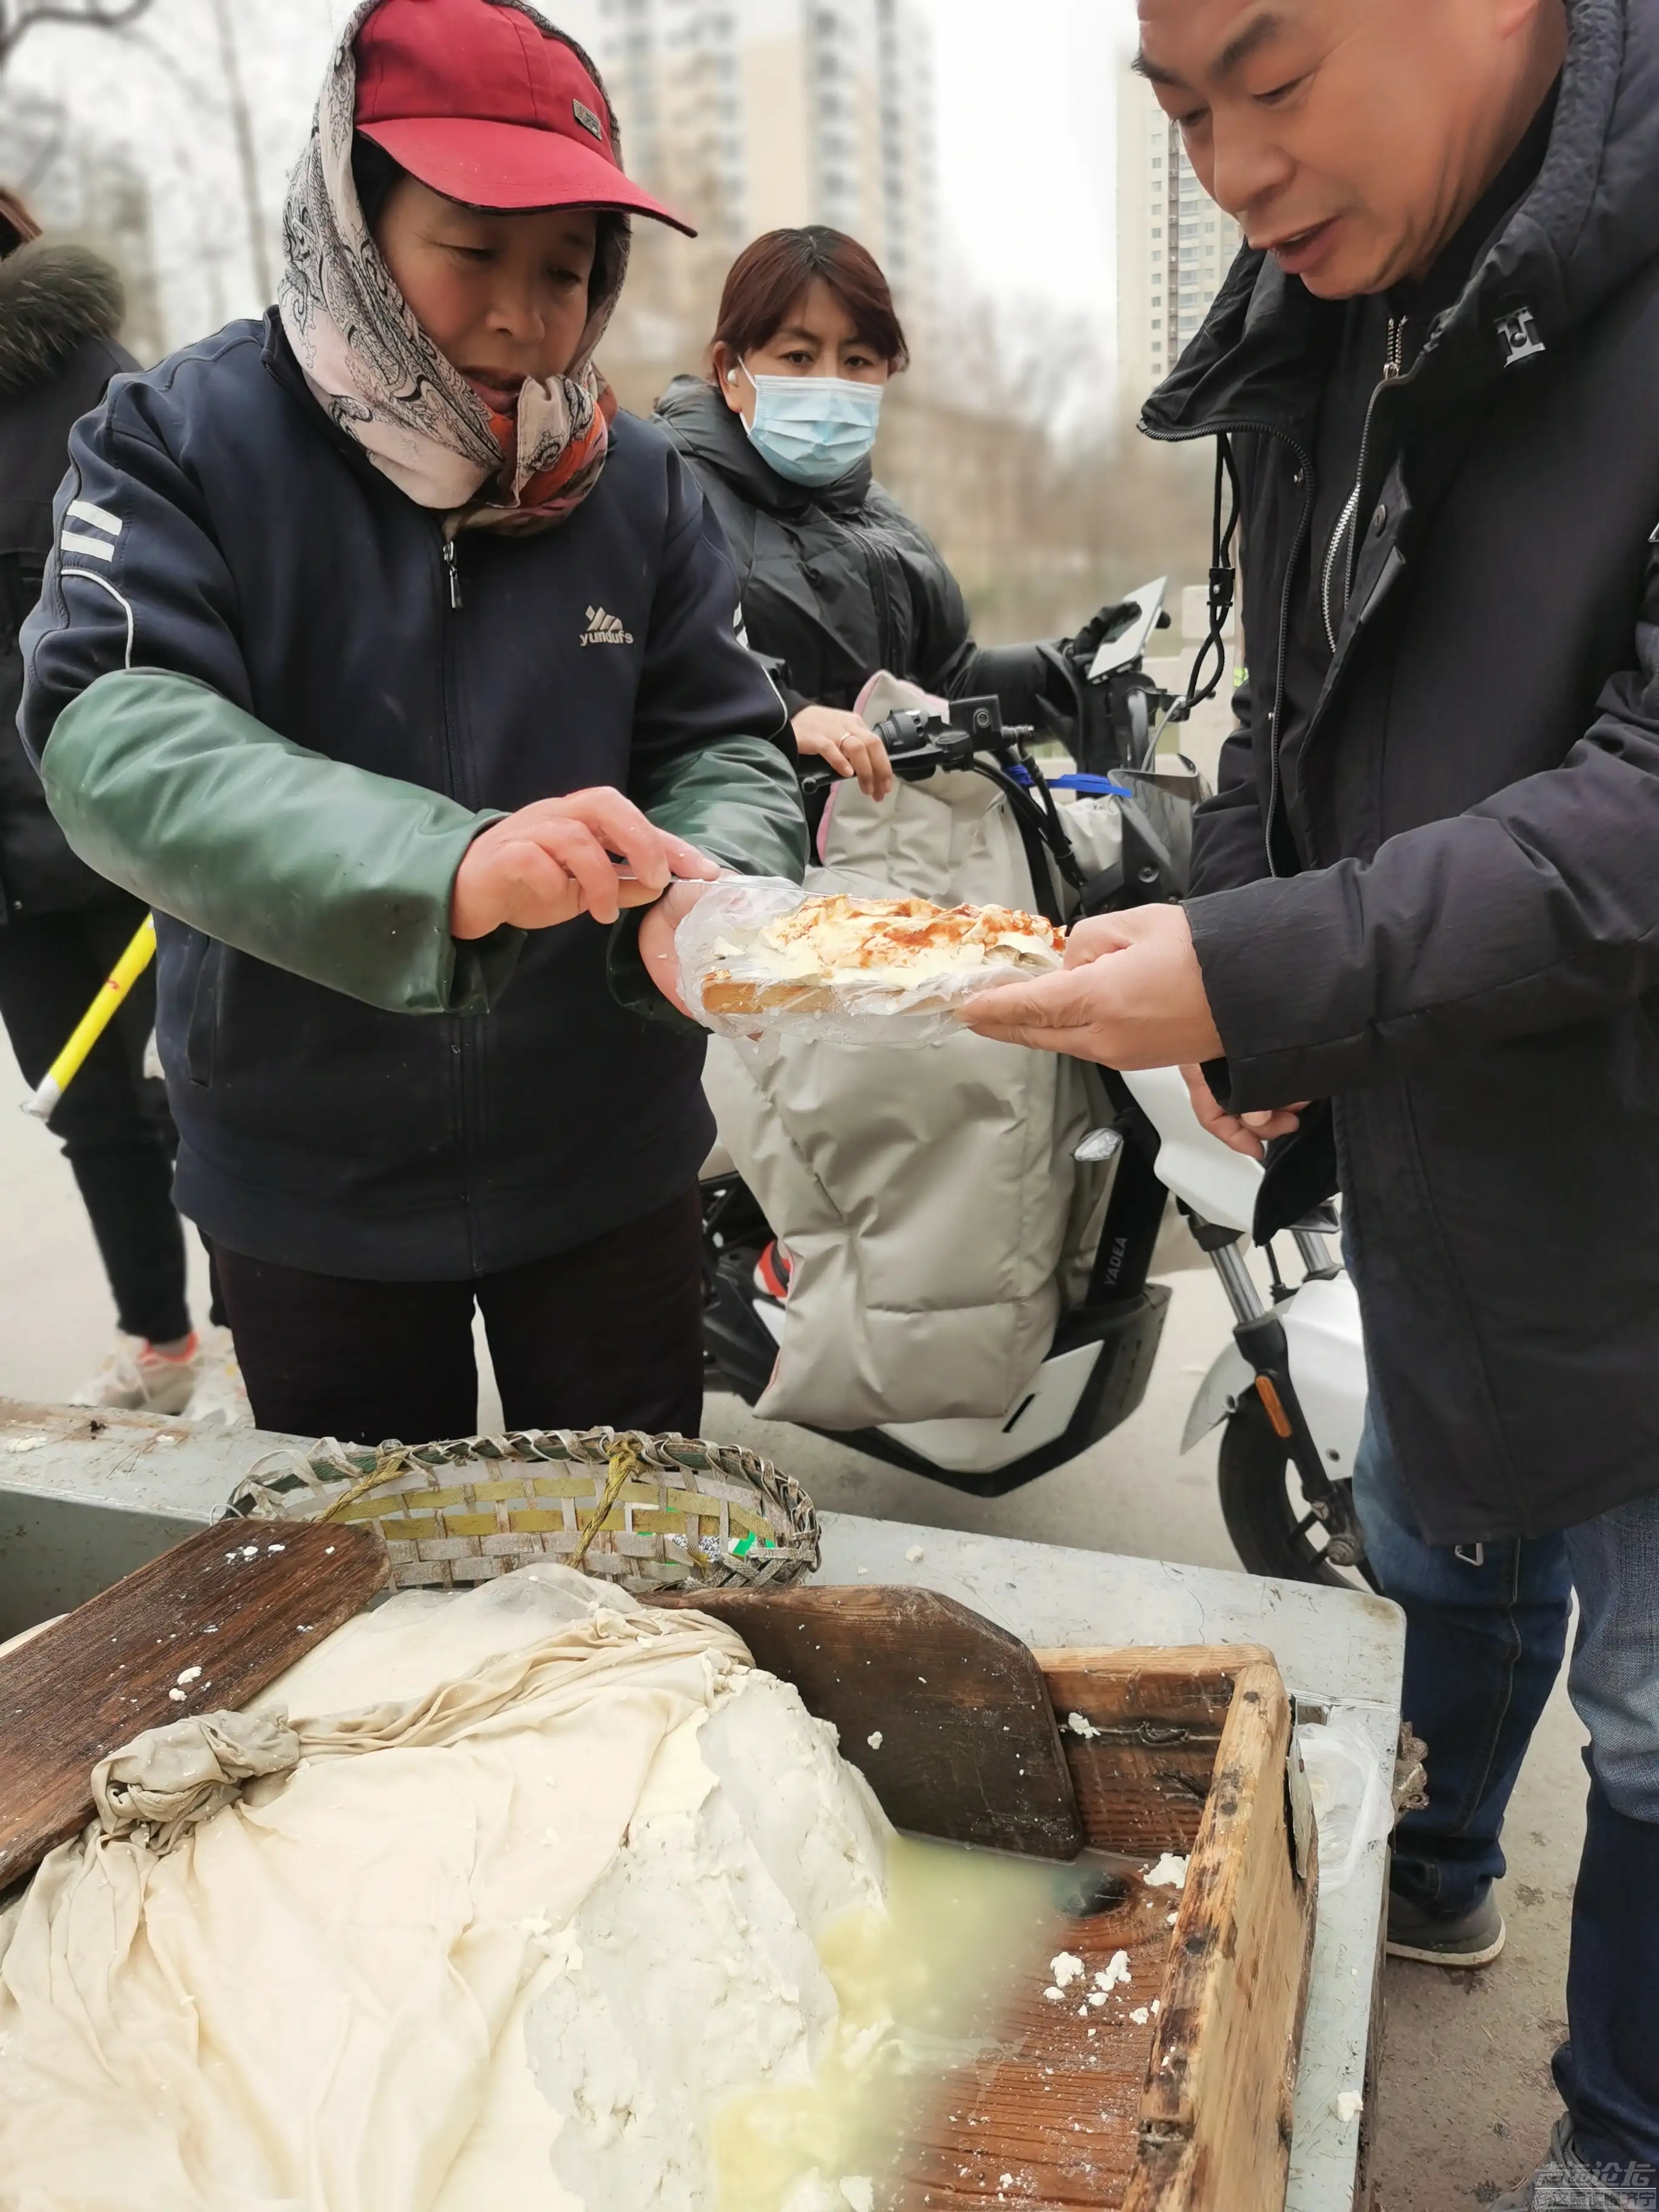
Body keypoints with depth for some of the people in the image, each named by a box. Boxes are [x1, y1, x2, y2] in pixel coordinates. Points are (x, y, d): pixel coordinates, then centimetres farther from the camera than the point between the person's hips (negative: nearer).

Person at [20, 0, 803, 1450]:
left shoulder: (638, 481, -2)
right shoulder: (182, 442, -9)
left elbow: (724, 746, -2)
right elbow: (118, 741, -24)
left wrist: (705, 890, -27)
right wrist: (445, 864, -41)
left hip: (609, 1165, 2)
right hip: (305, 1181, -1)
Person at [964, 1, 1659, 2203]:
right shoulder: (1323, 327, 4)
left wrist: (1273, 971, -30)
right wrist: (1226, 978, 1)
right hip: (1423, 1136, 7)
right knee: (1437, 1548, 25)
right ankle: (1435, 1876, 53)